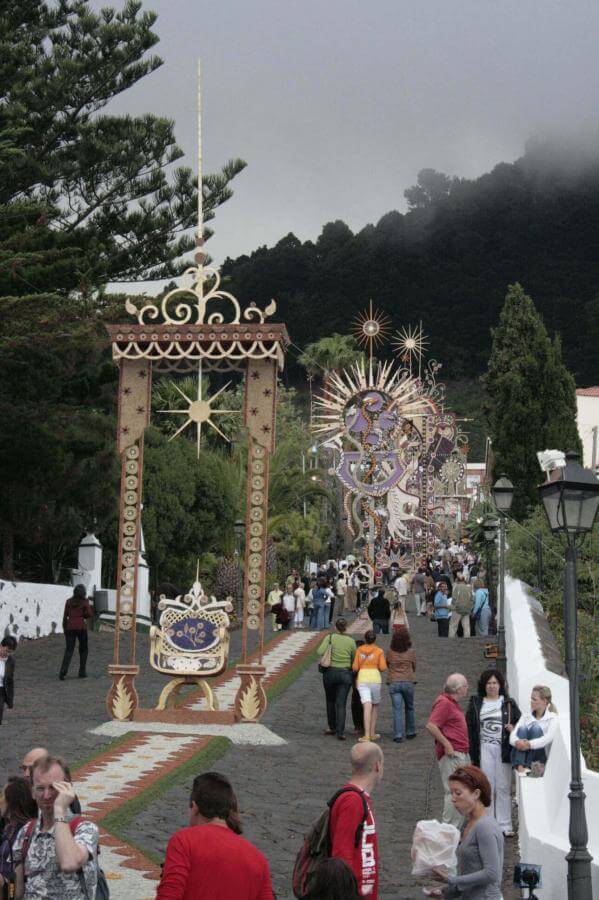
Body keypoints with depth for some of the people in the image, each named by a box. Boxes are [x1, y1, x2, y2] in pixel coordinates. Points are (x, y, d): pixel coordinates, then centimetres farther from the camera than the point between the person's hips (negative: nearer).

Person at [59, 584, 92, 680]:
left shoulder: (69, 601, 9)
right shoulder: (85, 602, 0)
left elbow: (65, 616, 7)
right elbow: (89, 614, -8)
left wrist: (64, 629, 13)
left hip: (70, 627, 2)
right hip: (81, 627, -2)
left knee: (69, 650, -2)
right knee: (83, 650, 16)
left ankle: (63, 671, -22)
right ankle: (82, 671, 13)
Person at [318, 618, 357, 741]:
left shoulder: (330, 638, -5)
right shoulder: (351, 641, -1)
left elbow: (320, 652, -16)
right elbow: (354, 660, 3)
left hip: (330, 672, 0)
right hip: (345, 674, 0)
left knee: (330, 700, 19)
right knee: (341, 703, 0)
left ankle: (331, 727, 23)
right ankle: (340, 732, -7)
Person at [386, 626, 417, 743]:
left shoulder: (390, 652, -2)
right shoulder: (411, 652, -3)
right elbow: (414, 667, 10)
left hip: (393, 683, 0)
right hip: (408, 682, 0)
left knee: (397, 710, -1)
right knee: (409, 708, 18)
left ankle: (398, 735, -8)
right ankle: (410, 732, 25)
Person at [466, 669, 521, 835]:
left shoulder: (509, 703, 9)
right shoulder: (475, 703, 8)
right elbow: (469, 727, 4)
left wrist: (514, 729, -13)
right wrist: (472, 750, -4)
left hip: (503, 749, 0)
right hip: (484, 749, 0)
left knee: (503, 787, 2)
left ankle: (504, 825, 8)